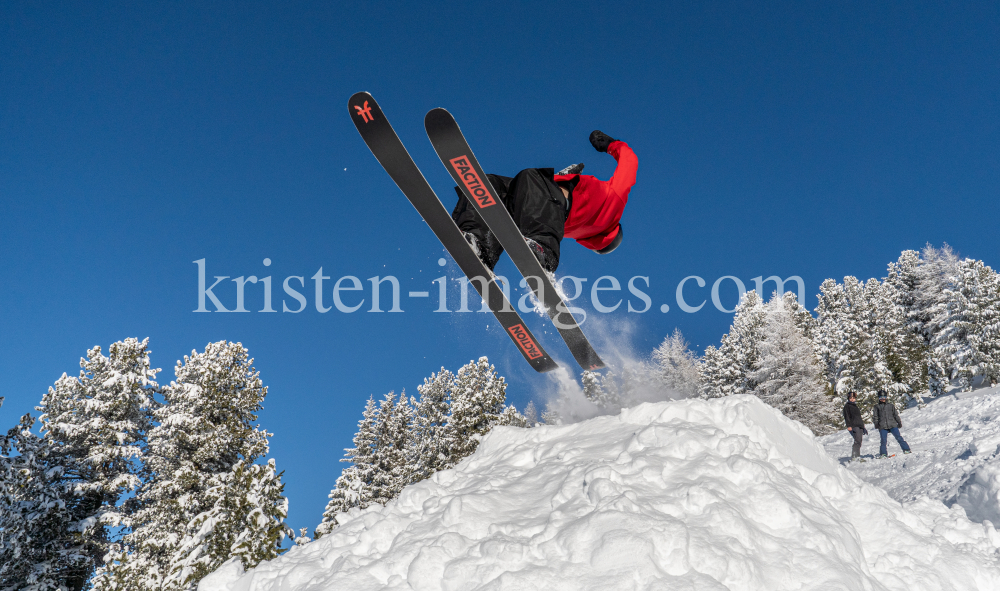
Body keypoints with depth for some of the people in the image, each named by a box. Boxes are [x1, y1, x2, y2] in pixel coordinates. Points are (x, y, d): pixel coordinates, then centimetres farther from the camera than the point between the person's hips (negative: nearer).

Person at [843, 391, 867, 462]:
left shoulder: (856, 406, 27)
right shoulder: (847, 406, 4)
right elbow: (846, 417, -7)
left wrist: (863, 427, 29)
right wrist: (849, 426, -19)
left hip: (859, 426, 8)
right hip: (854, 426, -8)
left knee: (858, 442, 4)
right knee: (857, 441, -20)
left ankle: (853, 457, 6)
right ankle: (857, 456, -26)